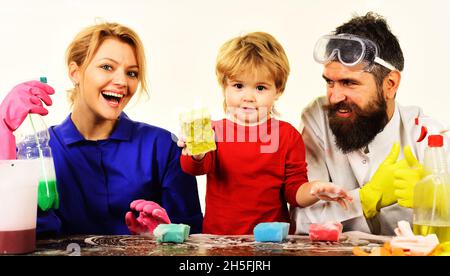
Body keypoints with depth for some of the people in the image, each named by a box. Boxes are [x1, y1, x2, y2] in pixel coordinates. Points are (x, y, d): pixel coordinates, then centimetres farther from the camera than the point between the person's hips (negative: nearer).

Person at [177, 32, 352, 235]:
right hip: (218, 237, 1)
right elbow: (194, 167, -13)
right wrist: (196, 154, -35)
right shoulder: (213, 131, 6)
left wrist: (314, 190, -16)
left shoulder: (288, 136, 6)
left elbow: (294, 191, 6)